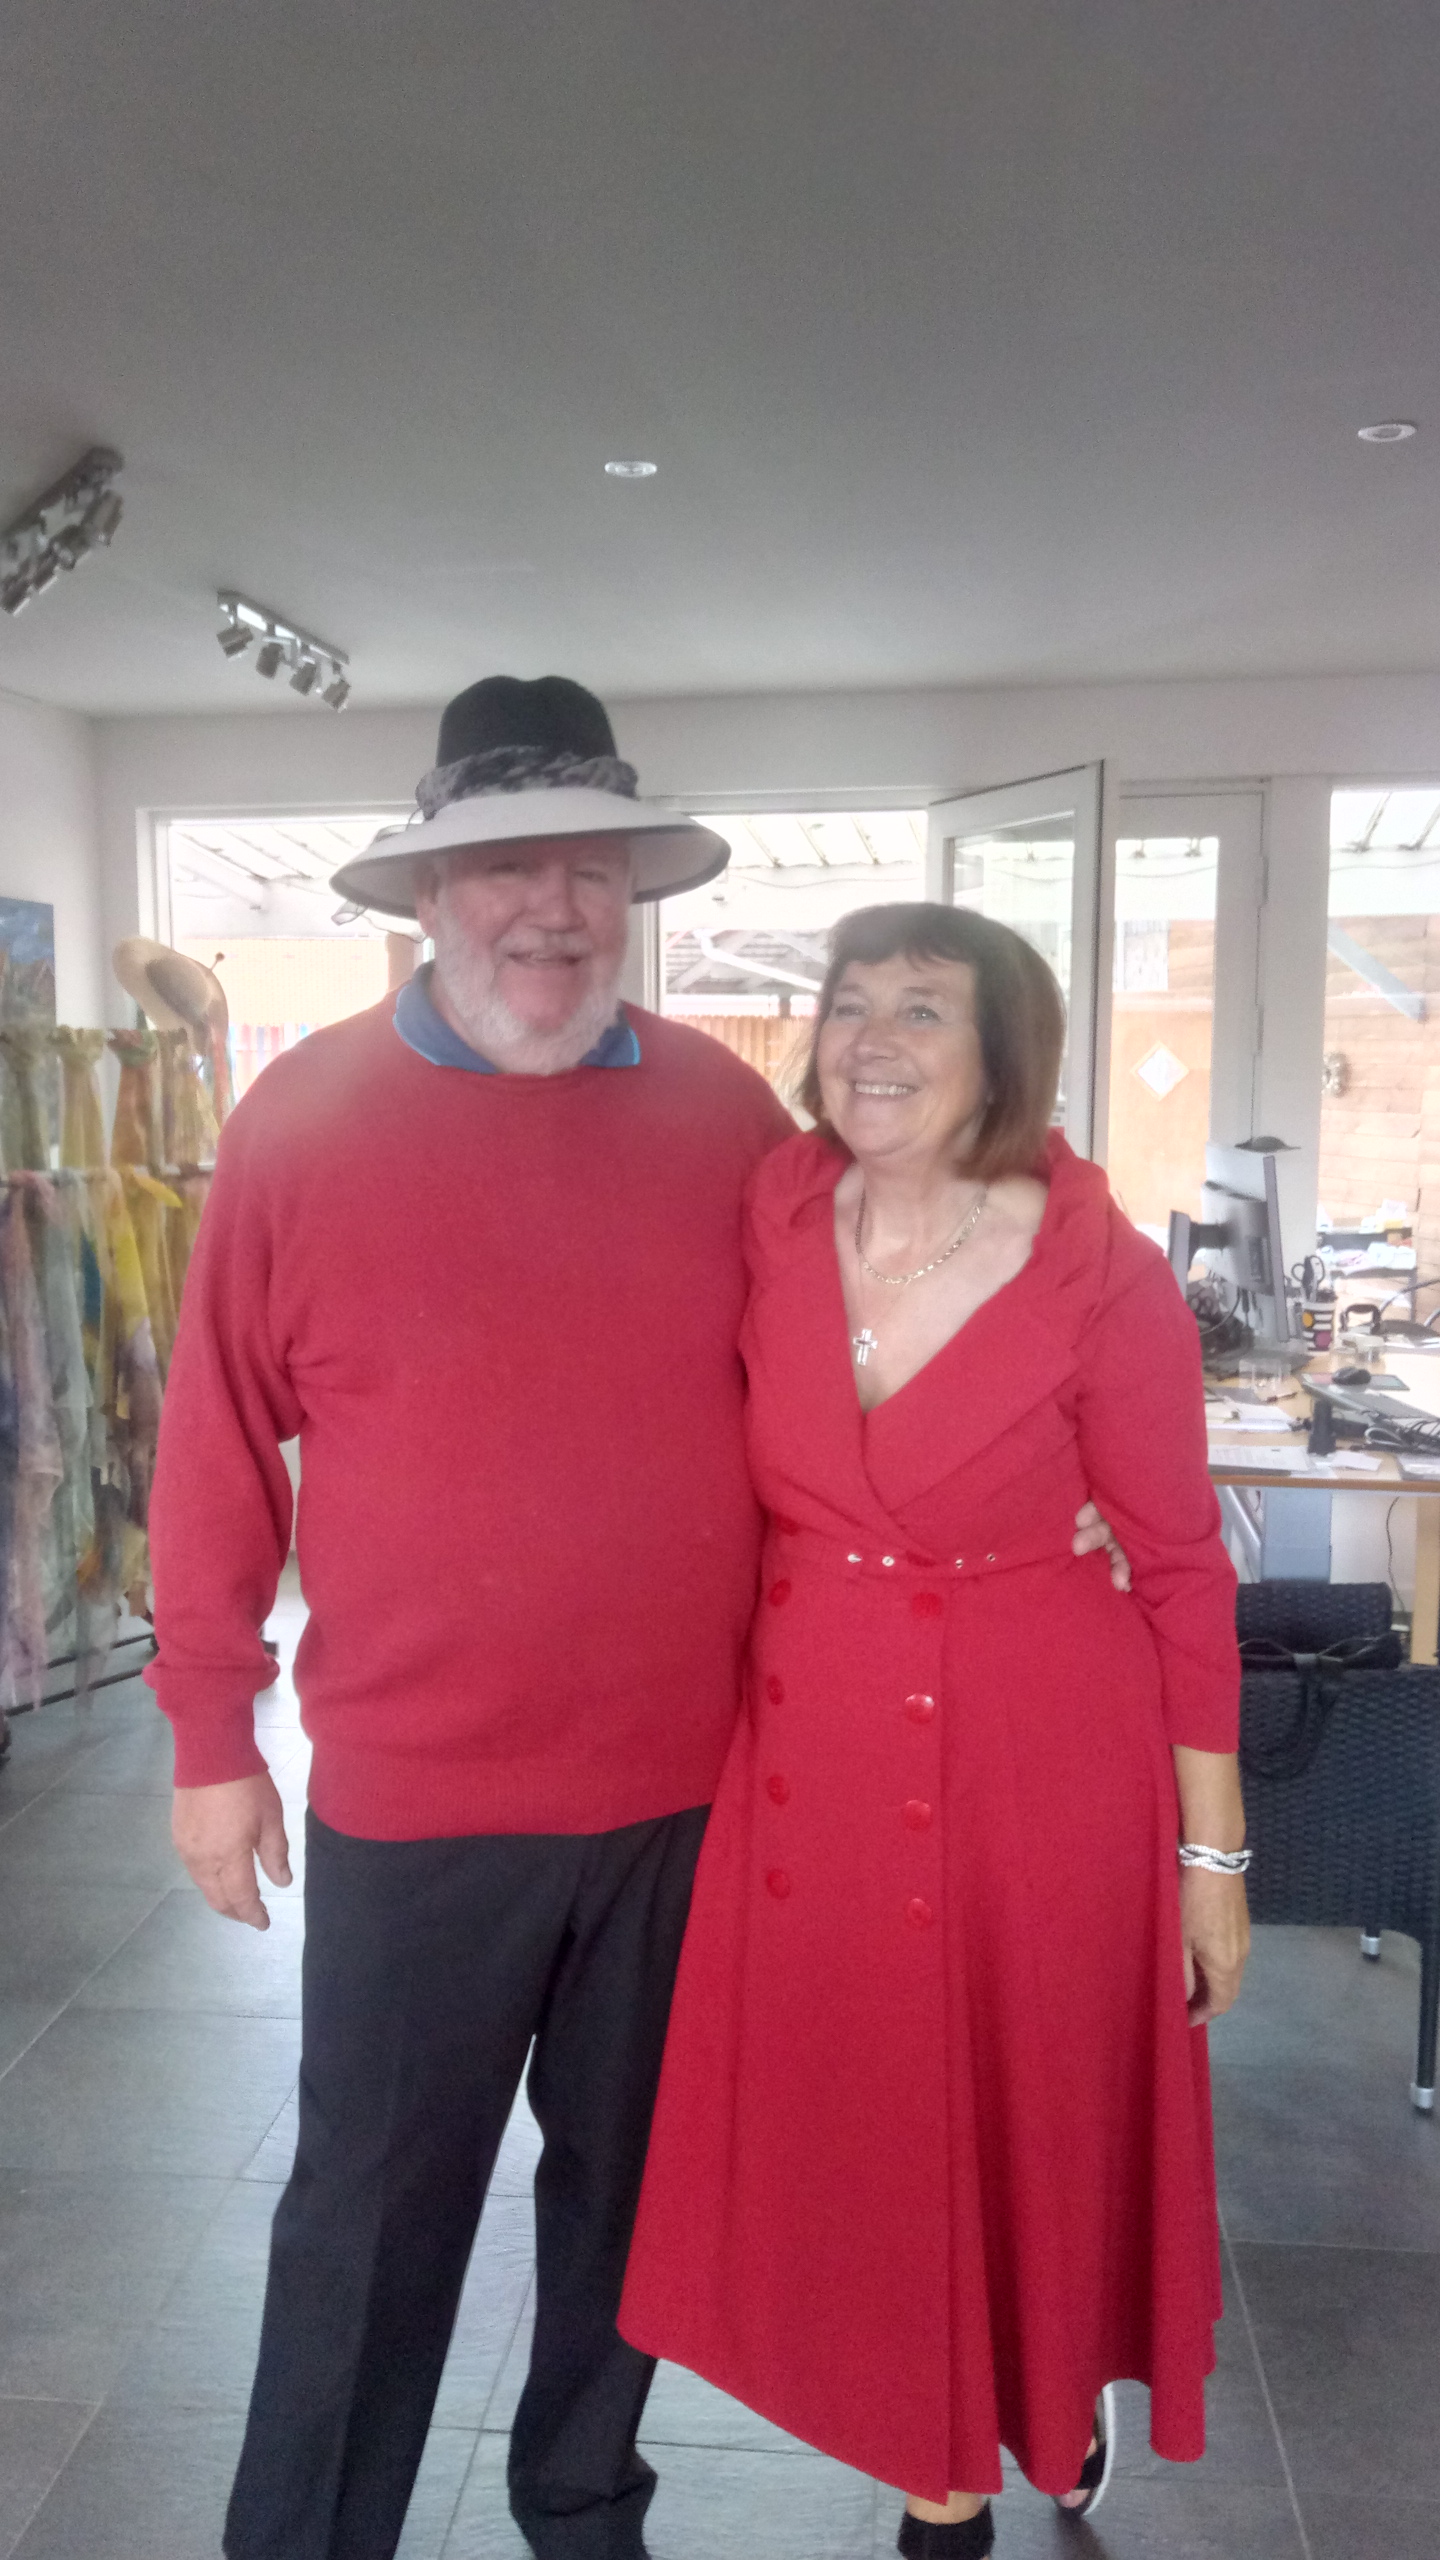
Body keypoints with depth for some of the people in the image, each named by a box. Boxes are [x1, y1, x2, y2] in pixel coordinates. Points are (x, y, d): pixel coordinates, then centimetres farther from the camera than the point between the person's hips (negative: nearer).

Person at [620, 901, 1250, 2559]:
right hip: (814, 1753, 3)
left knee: (1037, 2112, 16)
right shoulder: (770, 1222, -6)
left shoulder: (1103, 1278, -14)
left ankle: (1061, 2386, 51)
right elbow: (721, 1479, 7)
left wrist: (1212, 1847, -4)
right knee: (860, 2124, 16)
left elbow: (1182, 1567, -7)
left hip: (1037, 1757, -3)